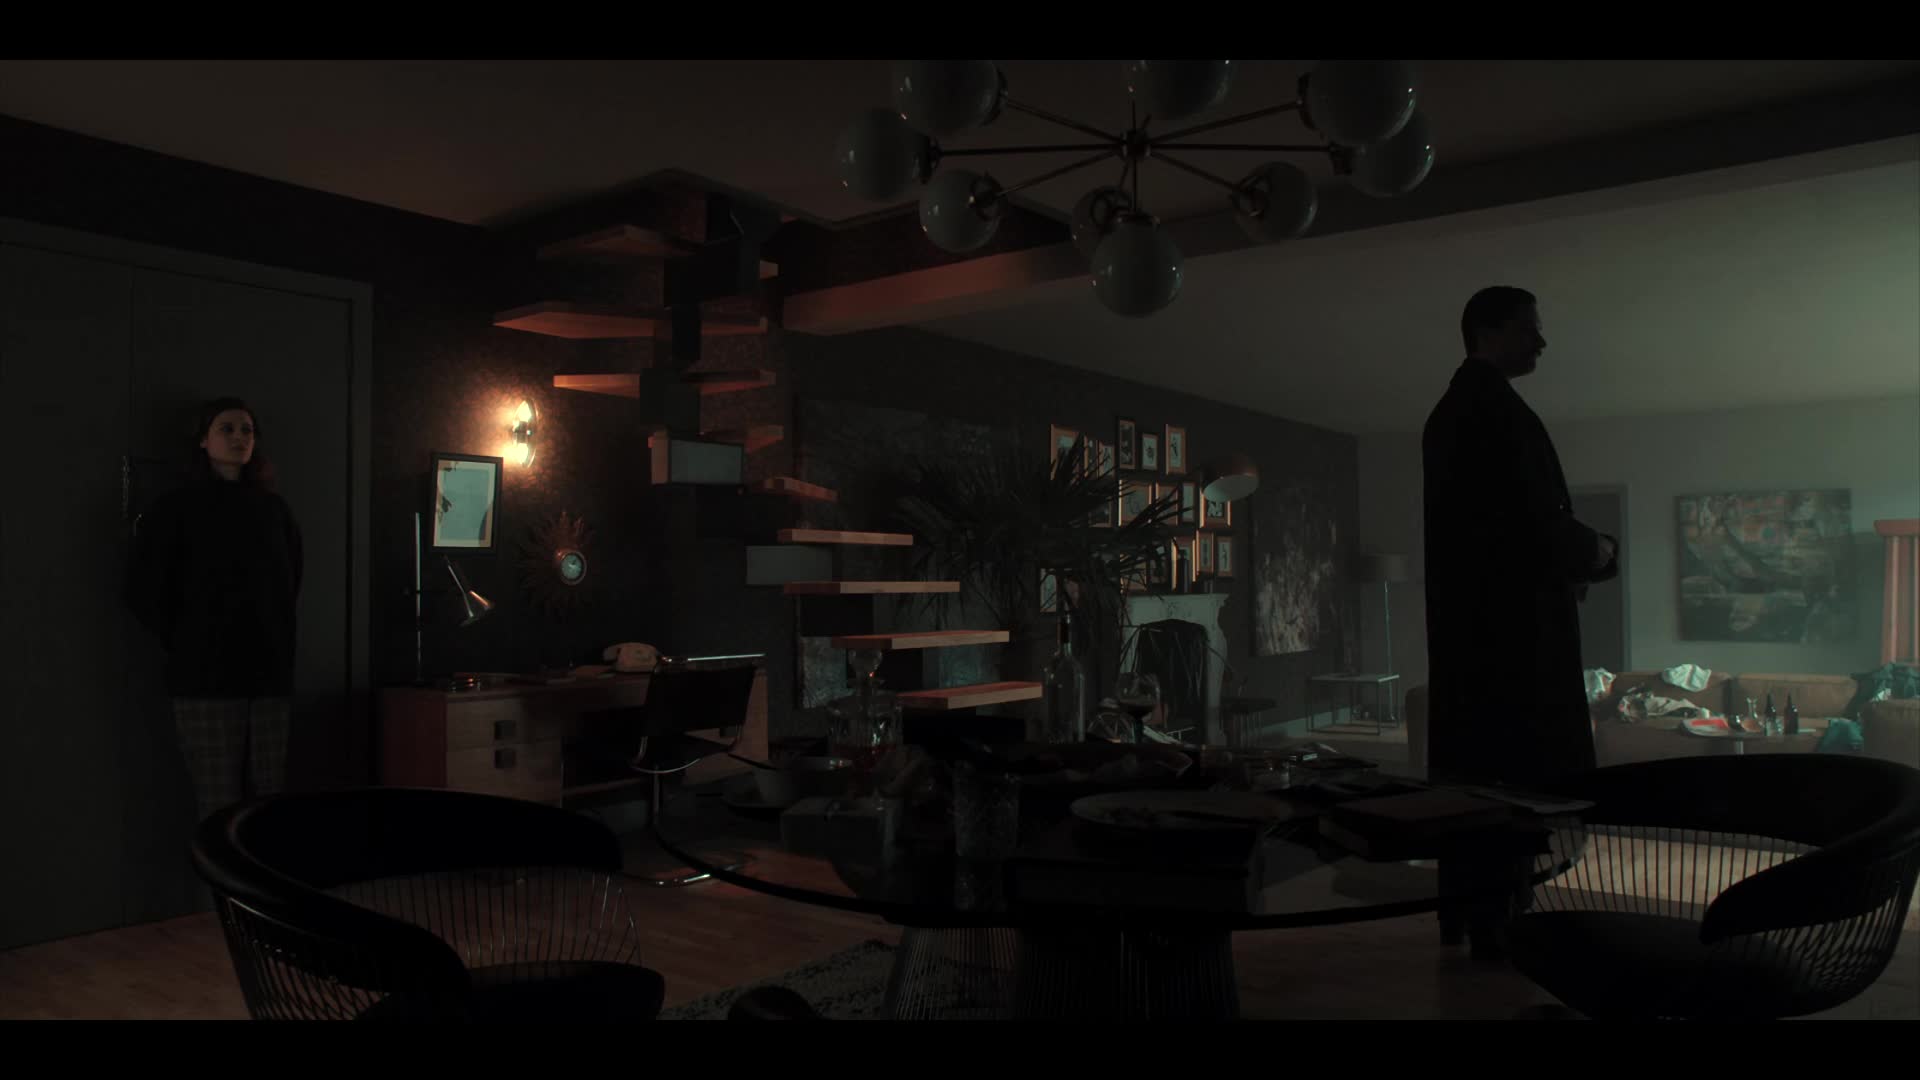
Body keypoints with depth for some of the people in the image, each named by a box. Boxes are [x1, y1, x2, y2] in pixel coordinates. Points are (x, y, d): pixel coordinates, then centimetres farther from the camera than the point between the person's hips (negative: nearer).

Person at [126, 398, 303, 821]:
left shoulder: (274, 509, 13)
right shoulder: (177, 509, 1)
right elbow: (144, 590, 1)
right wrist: (186, 646, 3)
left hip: (270, 673, 4)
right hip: (206, 676, -4)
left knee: (269, 803, 3)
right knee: (220, 809, -4)